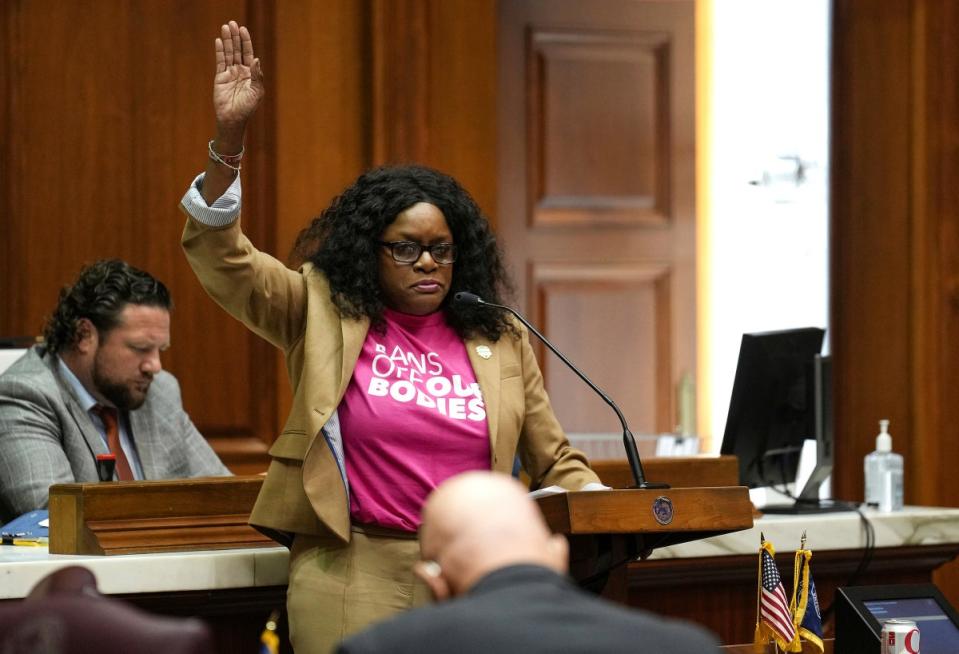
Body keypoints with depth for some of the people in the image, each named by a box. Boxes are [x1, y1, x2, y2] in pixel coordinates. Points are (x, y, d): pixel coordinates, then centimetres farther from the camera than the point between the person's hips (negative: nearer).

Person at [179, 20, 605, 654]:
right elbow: (220, 256, -2)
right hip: (354, 578, -2)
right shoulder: (322, 313, 7)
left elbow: (555, 461, 18)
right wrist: (230, 136, -14)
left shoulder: (501, 339, 13)